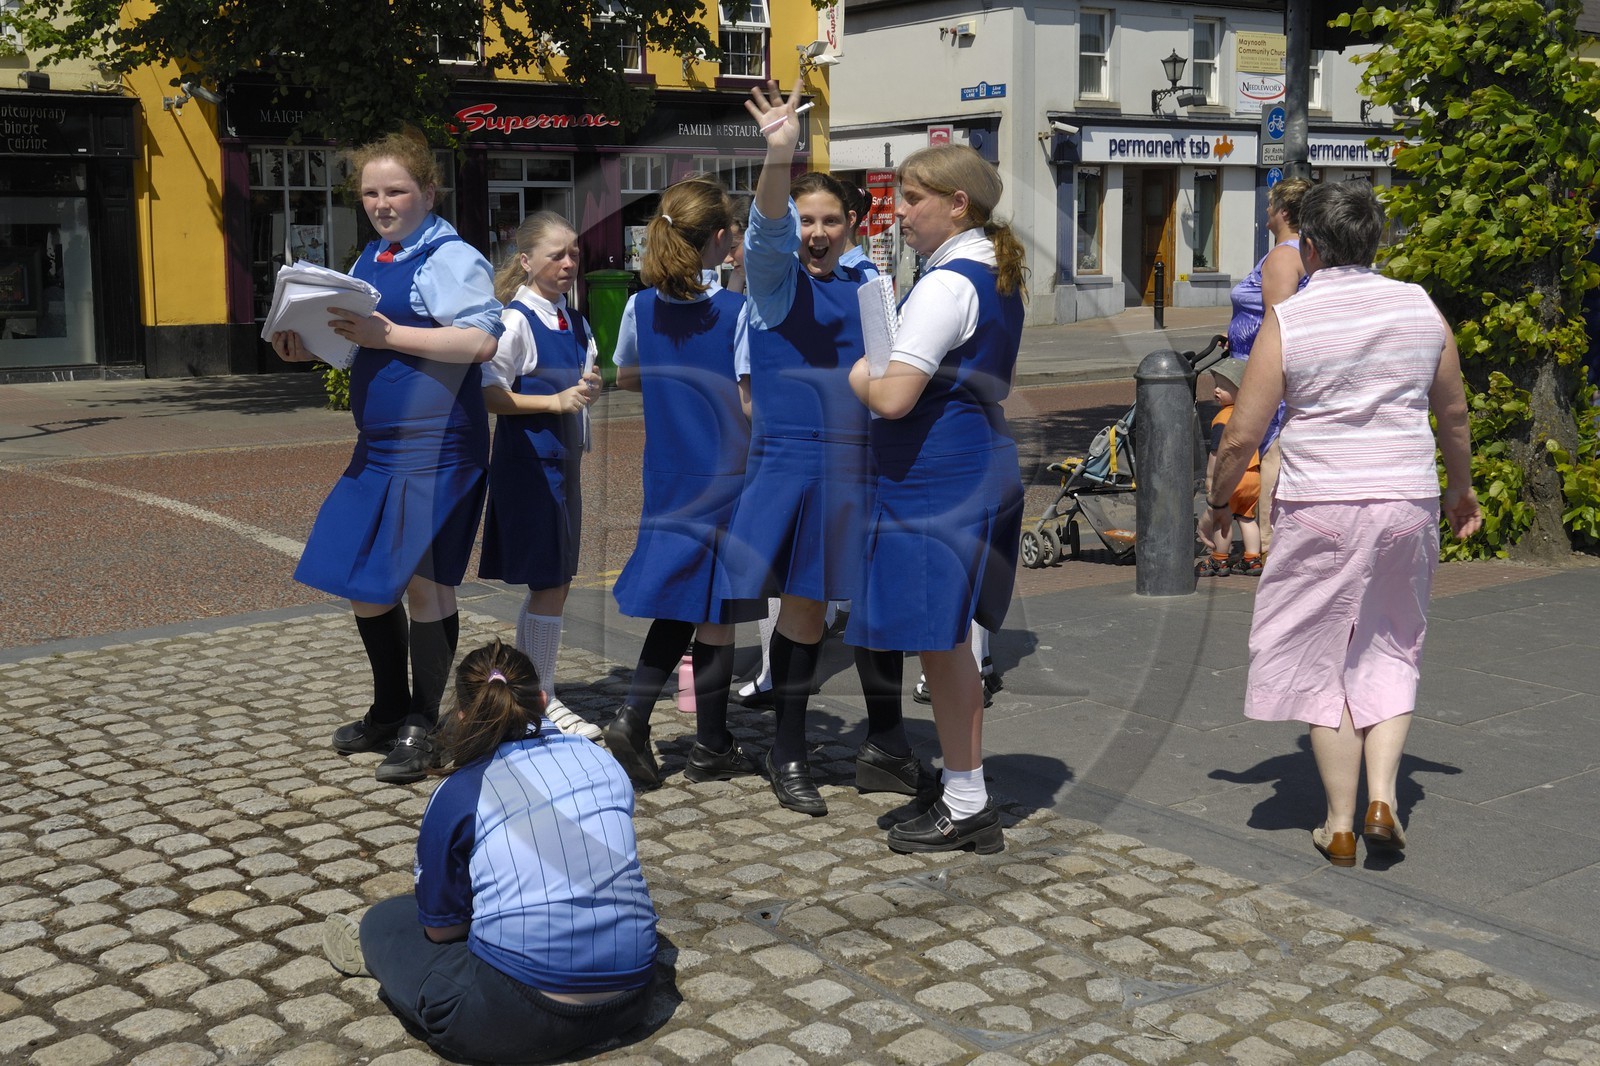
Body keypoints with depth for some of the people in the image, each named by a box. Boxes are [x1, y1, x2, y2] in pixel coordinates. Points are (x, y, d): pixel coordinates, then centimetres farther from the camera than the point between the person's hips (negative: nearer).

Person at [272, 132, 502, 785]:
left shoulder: (450, 257, -10)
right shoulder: (369, 262, 15)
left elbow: (482, 340, -23)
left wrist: (388, 334, -24)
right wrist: (310, 347, 5)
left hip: (436, 448, -8)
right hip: (376, 448, 9)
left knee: (424, 583, -1)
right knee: (363, 582, 13)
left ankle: (421, 726, 14)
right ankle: (388, 712, 31)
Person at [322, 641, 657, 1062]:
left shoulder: (456, 795, -5)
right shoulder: (600, 760, 7)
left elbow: (441, 927, 2)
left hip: (519, 1021, -5)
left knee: (385, 920, 21)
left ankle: (375, 953, 49)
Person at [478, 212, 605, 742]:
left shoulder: (575, 323, 12)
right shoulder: (515, 321, -12)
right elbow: (488, 395, -16)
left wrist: (591, 387, -1)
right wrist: (554, 401, -22)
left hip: (563, 459, 8)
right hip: (528, 460, -8)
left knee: (553, 582, 13)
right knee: (549, 583, -5)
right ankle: (541, 698, 6)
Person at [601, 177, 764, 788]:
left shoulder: (642, 307, 1)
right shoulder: (737, 310, -15)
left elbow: (625, 377, 17)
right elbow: (753, 404, -17)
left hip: (668, 476, 5)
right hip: (725, 477, -5)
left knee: (681, 602, 17)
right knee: (715, 611, 4)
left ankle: (633, 716, 2)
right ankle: (711, 749, 15)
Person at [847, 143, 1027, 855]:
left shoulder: (946, 284, -16)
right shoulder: (999, 277, 14)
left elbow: (893, 398, -23)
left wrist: (858, 376, -3)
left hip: (935, 477, -10)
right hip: (981, 470, 10)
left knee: (937, 642, -1)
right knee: (949, 641, 16)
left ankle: (966, 806, 9)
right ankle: (969, 799, 25)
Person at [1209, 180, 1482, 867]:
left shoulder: (1287, 322, -7)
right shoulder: (1421, 308, 4)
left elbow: (1241, 435, -7)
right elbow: (1454, 414, 14)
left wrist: (1217, 501, 10)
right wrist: (1461, 488, 29)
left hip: (1319, 507, -3)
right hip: (1407, 501, 3)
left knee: (1322, 661, 9)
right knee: (1389, 650, 19)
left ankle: (1340, 825, 14)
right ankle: (1382, 798, 6)